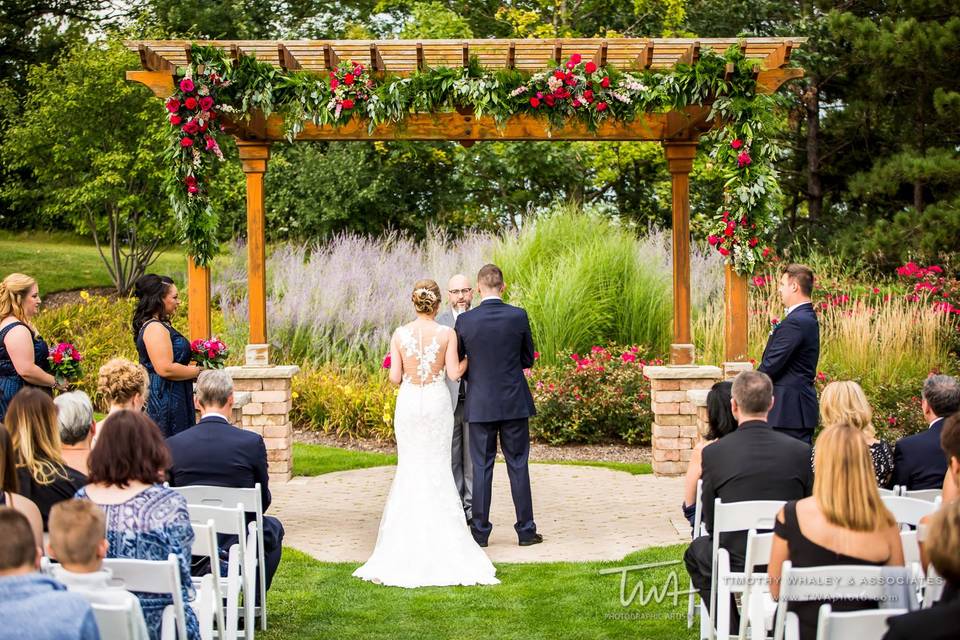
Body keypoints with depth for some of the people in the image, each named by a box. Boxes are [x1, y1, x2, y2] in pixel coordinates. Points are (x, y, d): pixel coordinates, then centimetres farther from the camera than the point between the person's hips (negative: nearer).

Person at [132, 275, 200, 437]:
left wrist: (190, 365, 11)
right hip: (163, 400, -10)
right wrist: (197, 371, -11)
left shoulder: (161, 326, 16)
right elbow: (165, 369, -23)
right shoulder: (155, 328, -16)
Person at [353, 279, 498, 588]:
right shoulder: (447, 334, -7)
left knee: (409, 467, 9)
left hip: (408, 402, 1)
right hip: (437, 401, -1)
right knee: (438, 468, 7)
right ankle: (439, 536, 6)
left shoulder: (400, 334, -4)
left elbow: (395, 378, -4)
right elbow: (454, 373, -8)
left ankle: (408, 536, 9)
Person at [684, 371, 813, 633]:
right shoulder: (801, 451, -6)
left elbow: (710, 522, 0)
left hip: (736, 565, -2)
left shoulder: (713, 453, -10)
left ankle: (730, 629, 28)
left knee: (697, 551, 31)